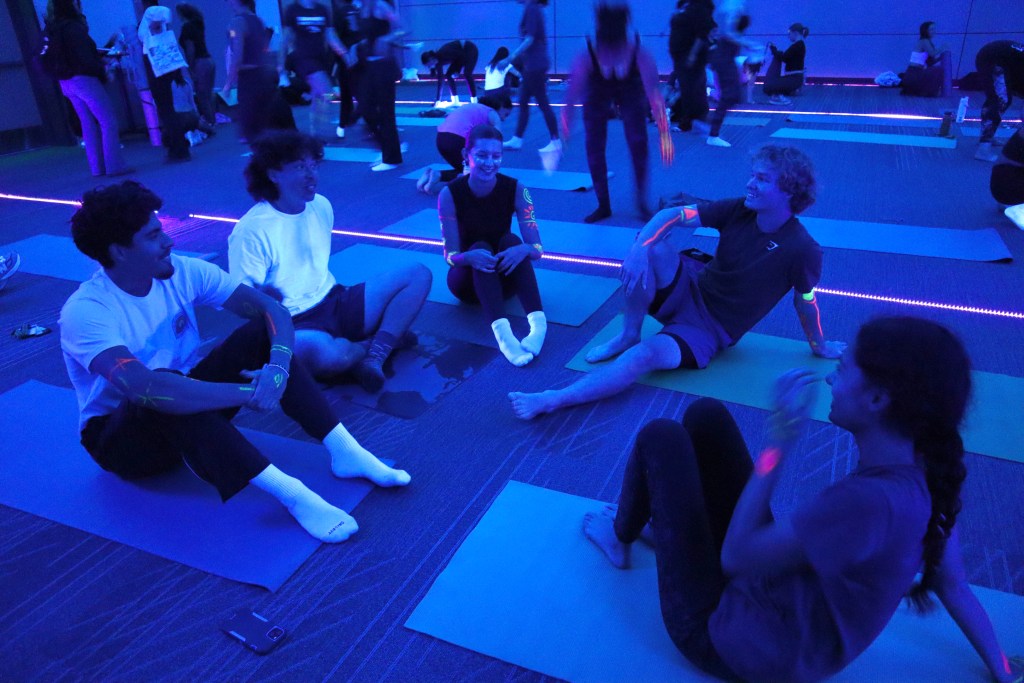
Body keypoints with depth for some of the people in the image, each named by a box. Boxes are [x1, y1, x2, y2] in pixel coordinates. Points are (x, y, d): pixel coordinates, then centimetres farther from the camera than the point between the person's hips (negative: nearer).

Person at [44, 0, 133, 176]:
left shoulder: (53, 29, 12)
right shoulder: (73, 27, -14)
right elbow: (85, 58, -19)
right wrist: (102, 69, -3)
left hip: (66, 82, 9)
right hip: (83, 79, -9)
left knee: (88, 124, 11)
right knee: (108, 121, -7)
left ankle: (98, 167, 12)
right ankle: (114, 165, -12)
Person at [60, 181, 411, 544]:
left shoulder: (182, 272, -10)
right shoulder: (85, 311, -25)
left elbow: (271, 309, -14)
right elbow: (145, 388, -42)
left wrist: (278, 365, -34)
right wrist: (249, 393, -41)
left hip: (192, 414, 5)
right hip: (119, 434, -4)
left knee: (260, 332, -18)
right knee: (162, 398, -40)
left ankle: (344, 451, -24)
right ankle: (291, 494, -40)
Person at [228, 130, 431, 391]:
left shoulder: (321, 206, 6)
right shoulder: (251, 231, -15)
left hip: (335, 303, 7)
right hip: (294, 325, -7)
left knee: (419, 275, -5)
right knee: (323, 354, -43)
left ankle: (375, 357, -22)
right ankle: (381, 340, -7)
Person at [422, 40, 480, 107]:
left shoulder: (441, 55, -29)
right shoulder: (438, 62, -5)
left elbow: (461, 54, -27)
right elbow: (440, 80, 0)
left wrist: (457, 71, -17)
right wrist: (437, 100, 1)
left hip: (470, 49, -8)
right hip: (462, 55, 8)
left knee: (467, 74, -24)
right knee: (449, 75, 0)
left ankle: (474, 101, -25)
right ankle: (455, 101, 2)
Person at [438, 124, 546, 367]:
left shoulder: (515, 190, -14)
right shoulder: (450, 194, -17)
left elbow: (538, 248, -18)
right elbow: (450, 255, -20)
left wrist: (523, 249, -43)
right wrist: (470, 256, -43)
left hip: (505, 279, 1)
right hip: (468, 281, -1)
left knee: (511, 241, -28)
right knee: (480, 248, -31)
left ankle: (538, 322, -44)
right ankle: (501, 330, -52)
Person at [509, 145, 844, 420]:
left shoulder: (802, 249, -18)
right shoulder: (738, 210, -7)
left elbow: (805, 303, -3)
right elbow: (671, 215, -12)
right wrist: (640, 246, -31)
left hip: (712, 329, -4)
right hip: (691, 291, 5)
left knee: (647, 354, -31)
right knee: (652, 249, -24)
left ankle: (553, 400, -33)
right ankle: (628, 335, -10)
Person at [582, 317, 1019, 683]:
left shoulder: (869, 502, -37)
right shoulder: (925, 476, -10)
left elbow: (736, 556, -27)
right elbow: (954, 587, 1)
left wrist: (777, 447, -24)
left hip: (724, 639, -7)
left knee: (661, 438, -4)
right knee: (705, 415, 7)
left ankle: (619, 536, 25)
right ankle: (658, 517, 34)